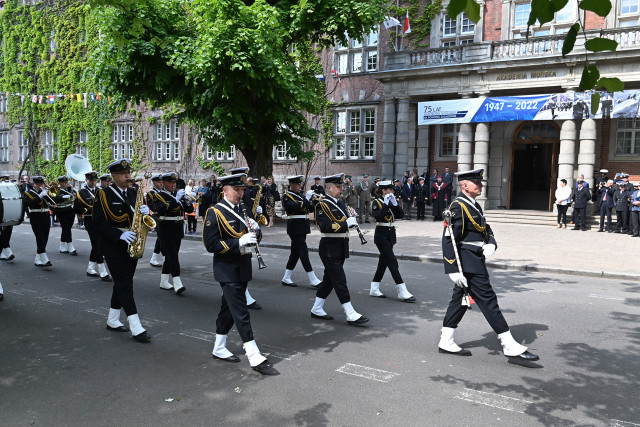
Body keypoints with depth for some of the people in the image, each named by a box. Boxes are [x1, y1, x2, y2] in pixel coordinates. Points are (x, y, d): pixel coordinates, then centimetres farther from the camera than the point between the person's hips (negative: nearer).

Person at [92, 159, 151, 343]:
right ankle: (136, 328, -10)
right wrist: (120, 235, -23)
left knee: (122, 283, 13)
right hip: (114, 246, -6)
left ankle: (112, 321, 27)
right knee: (125, 283, -9)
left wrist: (145, 212, -9)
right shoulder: (104, 194, -6)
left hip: (131, 245, 6)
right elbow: (99, 222, -12)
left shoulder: (133, 194, 12)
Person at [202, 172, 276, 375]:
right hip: (227, 270, -7)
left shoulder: (245, 210, 11)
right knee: (241, 313, -7)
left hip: (243, 268, 7)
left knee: (229, 309, 17)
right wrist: (238, 242, -26)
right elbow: (211, 244, -18)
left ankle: (219, 349, 31)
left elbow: (255, 238, 18)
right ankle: (255, 358, -5)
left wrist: (256, 231, -6)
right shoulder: (215, 213, -11)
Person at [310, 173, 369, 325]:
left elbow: (346, 221, 20)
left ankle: (317, 309, 25)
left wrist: (352, 220, -3)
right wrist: (346, 223, -23)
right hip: (330, 249, -9)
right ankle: (351, 315, -3)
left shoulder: (340, 203, 15)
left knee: (330, 279, 14)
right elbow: (325, 227, -24)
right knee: (340, 280, -6)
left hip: (340, 248, 9)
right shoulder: (322, 205, -12)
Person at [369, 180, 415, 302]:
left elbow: (400, 215, 2)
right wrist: (386, 204, -25)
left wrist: (395, 203, -10)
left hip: (390, 235, 8)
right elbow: (378, 217, -25)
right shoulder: (377, 202, -9)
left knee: (383, 262, 11)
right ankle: (402, 292, -11)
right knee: (392, 262, -11)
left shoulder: (390, 202, 13)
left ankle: (374, 289, 21)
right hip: (382, 235, -8)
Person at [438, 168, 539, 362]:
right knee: (488, 300, -4)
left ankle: (446, 342, 21)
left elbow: (486, 230, 20)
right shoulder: (458, 207, -16)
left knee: (460, 300, 13)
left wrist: (491, 244, -4)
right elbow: (449, 239, -20)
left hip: (475, 262, 10)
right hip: (469, 265, -10)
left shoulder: (474, 206, 16)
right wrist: (454, 270, -23)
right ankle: (510, 346, 4)